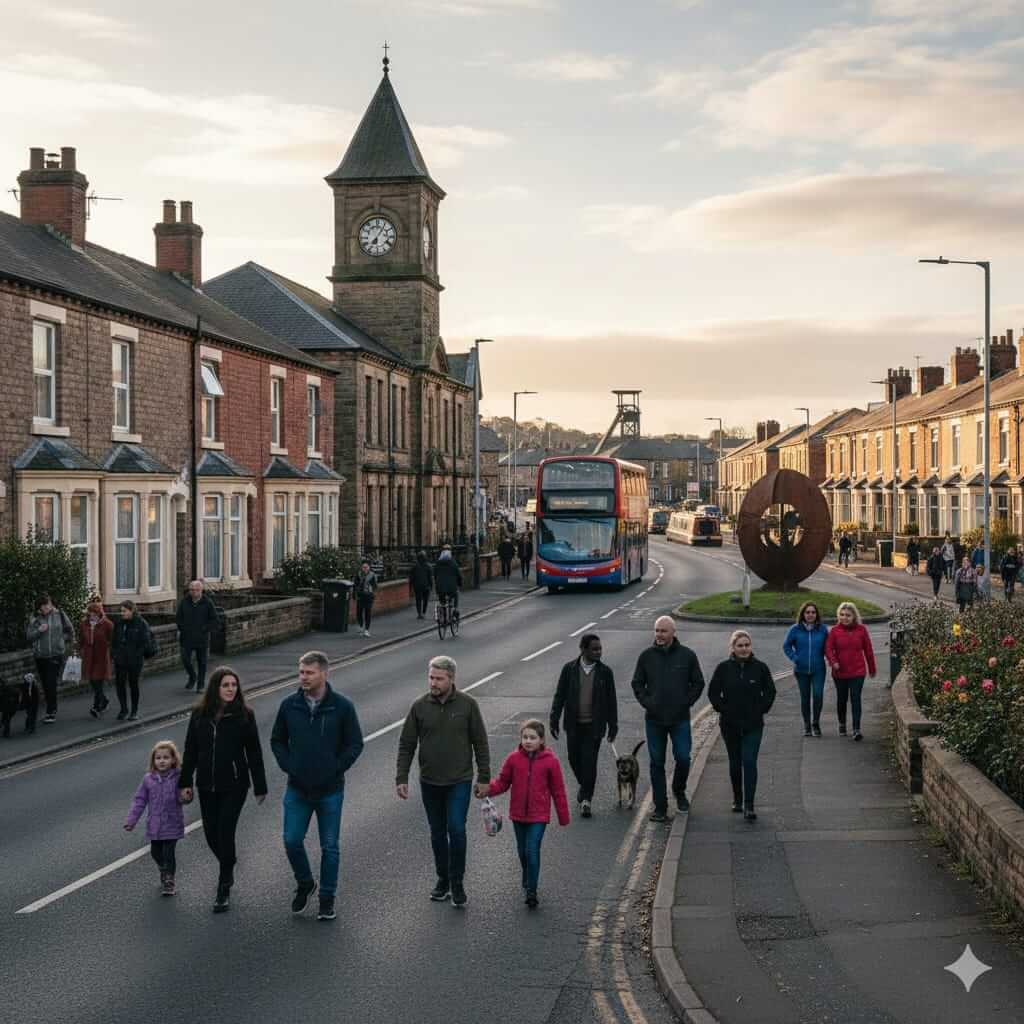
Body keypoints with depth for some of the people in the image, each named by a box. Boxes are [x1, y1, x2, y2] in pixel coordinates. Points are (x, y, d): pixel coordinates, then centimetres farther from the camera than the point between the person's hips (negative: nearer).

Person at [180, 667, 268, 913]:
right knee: (211, 833, 10)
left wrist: (260, 787, -1)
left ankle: (223, 890, 5)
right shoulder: (200, 714, 0)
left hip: (234, 785, -3)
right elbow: (190, 750, 7)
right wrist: (185, 782, 5)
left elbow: (254, 752, -3)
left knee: (225, 833, -6)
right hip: (207, 785, 4)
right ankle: (228, 868, 38)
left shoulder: (244, 714, -7)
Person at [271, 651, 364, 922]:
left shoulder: (342, 706, -9)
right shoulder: (289, 705, -2)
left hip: (330, 790, -2)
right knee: (292, 841, 0)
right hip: (297, 789, 2)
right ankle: (304, 885, 26)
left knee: (329, 847, 6)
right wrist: (288, 766, -3)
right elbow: (277, 740, 10)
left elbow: (355, 744, -3)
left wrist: (335, 769, -9)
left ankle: (327, 899, 20)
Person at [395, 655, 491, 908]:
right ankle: (443, 879, 26)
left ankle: (457, 882, 3)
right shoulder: (420, 706, -2)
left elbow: (480, 743, 0)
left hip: (459, 781, -2)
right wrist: (401, 778, -2)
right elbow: (406, 745, 3)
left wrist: (483, 778, -1)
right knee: (437, 833, 11)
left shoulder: (467, 705, -6)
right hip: (429, 782, 2)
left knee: (456, 829, -12)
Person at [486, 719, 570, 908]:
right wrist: (488, 789, -17)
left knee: (532, 850, -12)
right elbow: (502, 782, 3)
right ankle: (527, 880, 41)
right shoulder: (513, 759, -3)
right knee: (522, 851, 17)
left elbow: (558, 791, -1)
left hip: (538, 816, -3)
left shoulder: (550, 761, -8)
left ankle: (531, 891, -5)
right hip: (518, 814, 3)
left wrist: (563, 817, 2)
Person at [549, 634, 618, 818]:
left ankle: (586, 799, 3)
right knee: (574, 759, 11)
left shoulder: (605, 672, -2)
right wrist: (554, 719, -2)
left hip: (594, 726, -2)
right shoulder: (569, 669, -2)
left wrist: (613, 725, 4)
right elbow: (560, 695, 2)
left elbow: (611, 701, 3)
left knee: (589, 761, -6)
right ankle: (584, 786, 37)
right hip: (574, 725, 2)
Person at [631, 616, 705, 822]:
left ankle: (679, 791, 25)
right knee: (657, 763, 3)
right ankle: (660, 807, 11)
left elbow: (698, 683, 7)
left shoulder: (687, 655, 1)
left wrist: (686, 703, -3)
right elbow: (637, 683, 11)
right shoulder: (647, 656, 4)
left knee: (683, 758, -5)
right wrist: (646, 702, -2)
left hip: (680, 719, -1)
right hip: (654, 719, 1)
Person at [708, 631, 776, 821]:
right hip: (730, 725, 1)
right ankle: (737, 799, 30)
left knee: (749, 762, -11)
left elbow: (770, 692, 7)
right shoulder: (723, 668, -3)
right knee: (735, 763, 13)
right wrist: (722, 709, -4)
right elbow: (713, 692, 4)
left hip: (753, 725, -1)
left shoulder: (760, 668, -3)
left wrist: (762, 709, -1)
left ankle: (749, 806, -11)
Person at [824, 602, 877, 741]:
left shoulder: (861, 630, 0)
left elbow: (868, 650, 7)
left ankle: (856, 730, -13)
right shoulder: (835, 630, -1)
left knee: (856, 699, -11)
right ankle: (842, 724, 36)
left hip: (857, 672, -1)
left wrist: (872, 669, 11)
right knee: (842, 699, 14)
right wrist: (833, 661, -25)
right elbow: (828, 648, -6)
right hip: (840, 672, 1)